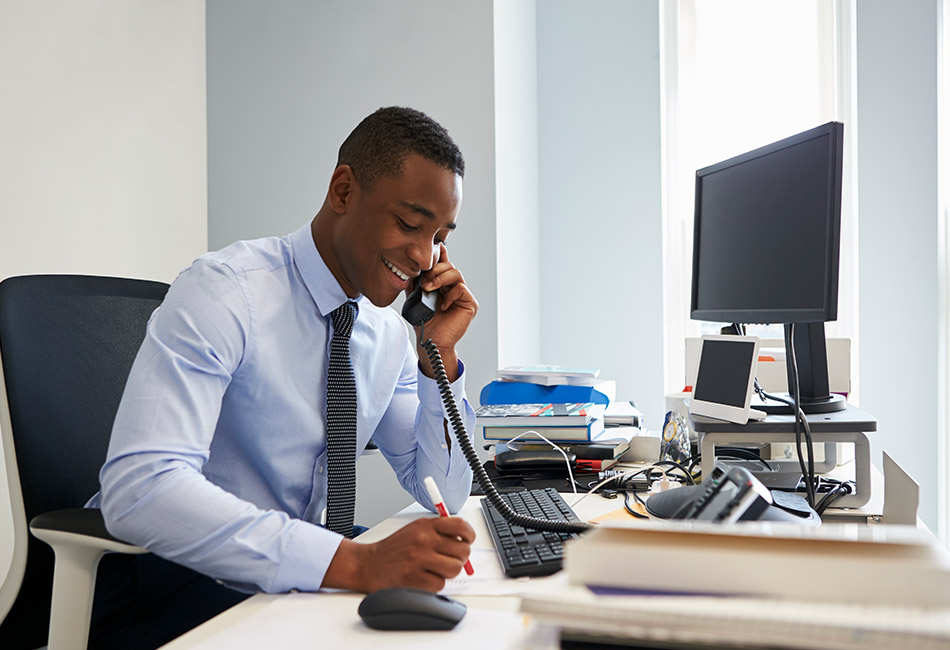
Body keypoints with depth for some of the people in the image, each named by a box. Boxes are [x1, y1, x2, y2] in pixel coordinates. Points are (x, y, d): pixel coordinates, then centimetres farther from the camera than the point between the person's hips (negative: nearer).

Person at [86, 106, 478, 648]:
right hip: (171, 583, -6)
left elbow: (443, 496, 6)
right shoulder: (225, 293, -19)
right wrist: (356, 562, -40)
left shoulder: (390, 335, 2)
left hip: (293, 581, 7)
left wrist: (440, 355, -8)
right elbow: (138, 489, -33)